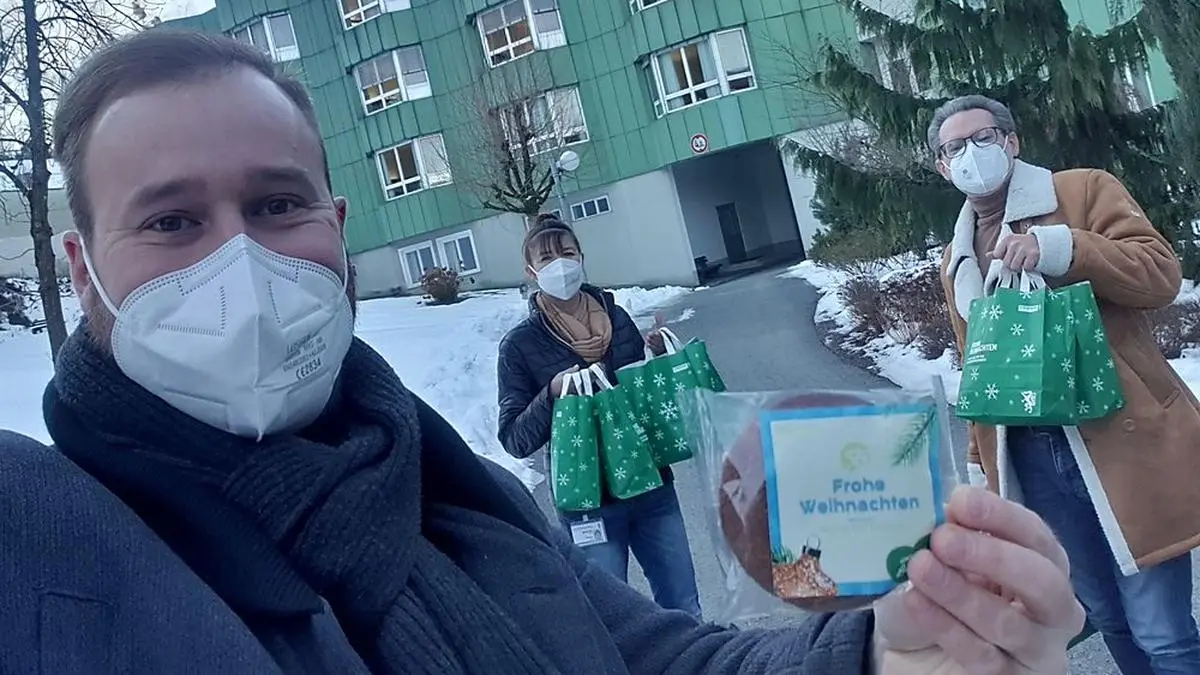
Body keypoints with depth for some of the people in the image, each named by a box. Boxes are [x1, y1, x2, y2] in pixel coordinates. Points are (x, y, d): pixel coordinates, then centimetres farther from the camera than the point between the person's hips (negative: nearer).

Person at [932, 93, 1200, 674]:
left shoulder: (1084, 191, 1)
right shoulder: (957, 259, 16)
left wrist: (1058, 248, -23)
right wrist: (981, 461, 19)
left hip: (1122, 444, -5)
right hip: (1030, 455, 5)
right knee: (1109, 620, 15)